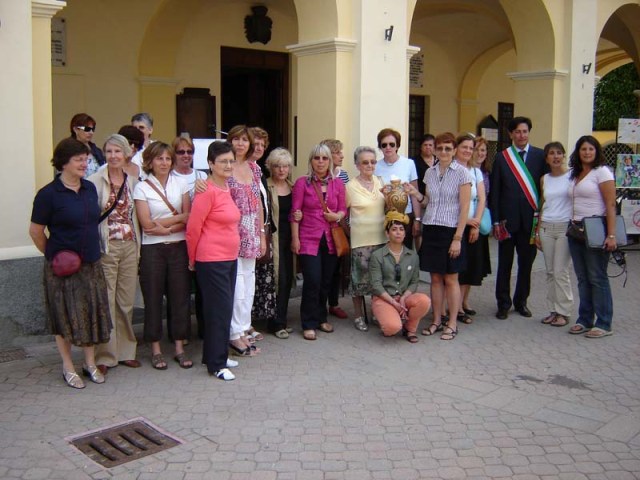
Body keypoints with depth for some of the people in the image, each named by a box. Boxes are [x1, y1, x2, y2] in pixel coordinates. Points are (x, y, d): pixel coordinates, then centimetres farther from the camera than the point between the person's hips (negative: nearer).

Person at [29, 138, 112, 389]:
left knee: (92, 314, 10)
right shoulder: (48, 194, -13)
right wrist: (54, 255, 1)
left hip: (91, 265, 5)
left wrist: (90, 250, 14)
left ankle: (90, 364, 25)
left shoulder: (90, 188, 5)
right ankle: (68, 368, 20)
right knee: (65, 317, 5)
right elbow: (35, 231, -6)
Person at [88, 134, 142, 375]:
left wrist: (137, 244, 8)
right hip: (106, 247, -4)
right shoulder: (95, 181, -5)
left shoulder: (133, 181, 9)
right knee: (106, 301, -2)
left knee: (126, 301, 11)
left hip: (130, 247, 5)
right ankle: (105, 355, 9)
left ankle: (125, 351, 23)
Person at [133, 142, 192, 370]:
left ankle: (179, 348, 14)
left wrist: (165, 227, -13)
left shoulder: (180, 183, 6)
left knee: (180, 295, 3)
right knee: (153, 298, 3)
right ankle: (156, 349, 14)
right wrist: (178, 218, -6)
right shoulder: (142, 187, -2)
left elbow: (188, 219, 1)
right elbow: (147, 224, -9)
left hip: (178, 247, 2)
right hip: (153, 249, -2)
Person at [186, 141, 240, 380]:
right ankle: (216, 364, 9)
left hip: (230, 259, 8)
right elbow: (193, 228, -14)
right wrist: (192, 260, -4)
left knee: (224, 309, 15)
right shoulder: (207, 191, -16)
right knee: (220, 309, -3)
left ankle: (215, 356, 27)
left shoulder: (226, 188, 10)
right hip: (212, 260, -8)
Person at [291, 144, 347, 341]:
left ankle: (321, 318, 27)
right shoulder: (302, 182, -3)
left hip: (331, 239, 4)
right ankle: (309, 324, 4)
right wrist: (295, 238, -7)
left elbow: (343, 209, 12)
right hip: (309, 239, -4)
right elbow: (295, 212, -4)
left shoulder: (338, 183, 7)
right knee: (313, 281, -8)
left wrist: (337, 216, -11)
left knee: (326, 281, 10)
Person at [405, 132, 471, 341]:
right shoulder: (430, 172, 9)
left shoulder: (462, 173, -7)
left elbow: (464, 208, -9)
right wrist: (415, 194, -3)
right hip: (430, 229, 5)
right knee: (435, 278, 9)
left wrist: (457, 238, -13)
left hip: (450, 230, -4)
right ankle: (436, 321, 18)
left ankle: (452, 324, 11)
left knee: (450, 279, 2)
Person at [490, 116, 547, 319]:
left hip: (531, 219, 1)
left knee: (526, 263, 9)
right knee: (505, 264, 6)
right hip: (508, 218, -1)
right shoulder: (501, 157, 4)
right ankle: (503, 303, 16)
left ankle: (521, 301, 24)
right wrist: (495, 221, -2)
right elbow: (494, 192, 3)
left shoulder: (540, 156, 4)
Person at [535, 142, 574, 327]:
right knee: (550, 272, 7)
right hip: (546, 228, 5)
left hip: (566, 228, -4)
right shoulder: (544, 179, 11)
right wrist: (538, 231, 12)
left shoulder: (572, 175, -2)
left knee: (561, 272, -5)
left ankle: (564, 312, 6)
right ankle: (554, 310, 15)